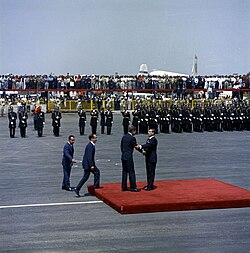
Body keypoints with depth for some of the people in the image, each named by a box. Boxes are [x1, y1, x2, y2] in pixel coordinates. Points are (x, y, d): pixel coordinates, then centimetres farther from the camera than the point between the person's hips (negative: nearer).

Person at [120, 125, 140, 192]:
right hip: (129, 157, -8)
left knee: (124, 172, 12)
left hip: (123, 156, 8)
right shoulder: (132, 138, -14)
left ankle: (124, 187, 15)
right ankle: (133, 187, 2)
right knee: (131, 172, -1)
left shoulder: (124, 137, 8)